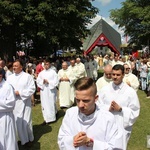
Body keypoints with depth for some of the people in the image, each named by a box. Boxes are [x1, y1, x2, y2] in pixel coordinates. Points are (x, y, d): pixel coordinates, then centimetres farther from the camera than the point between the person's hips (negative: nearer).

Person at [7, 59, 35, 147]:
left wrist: (20, 93, -15)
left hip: (24, 103, -4)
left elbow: (32, 89, -10)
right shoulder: (10, 77, 9)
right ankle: (23, 139, 23)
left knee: (26, 121, 3)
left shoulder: (27, 76, -4)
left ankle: (29, 139, 23)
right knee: (17, 121, 7)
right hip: (13, 103, 4)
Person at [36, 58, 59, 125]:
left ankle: (51, 118, 12)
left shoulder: (53, 72, -3)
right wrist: (43, 82, -12)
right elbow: (38, 81, 5)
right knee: (44, 105, 5)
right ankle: (46, 119, 15)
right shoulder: (41, 73, 9)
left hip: (51, 91, -3)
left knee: (51, 104, 1)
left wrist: (48, 82, -13)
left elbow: (55, 82, -8)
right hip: (43, 91, 4)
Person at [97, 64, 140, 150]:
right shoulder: (104, 90, -1)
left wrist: (120, 109, -17)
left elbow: (135, 112, -7)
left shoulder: (130, 92, -7)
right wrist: (108, 108, -17)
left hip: (122, 127, -1)